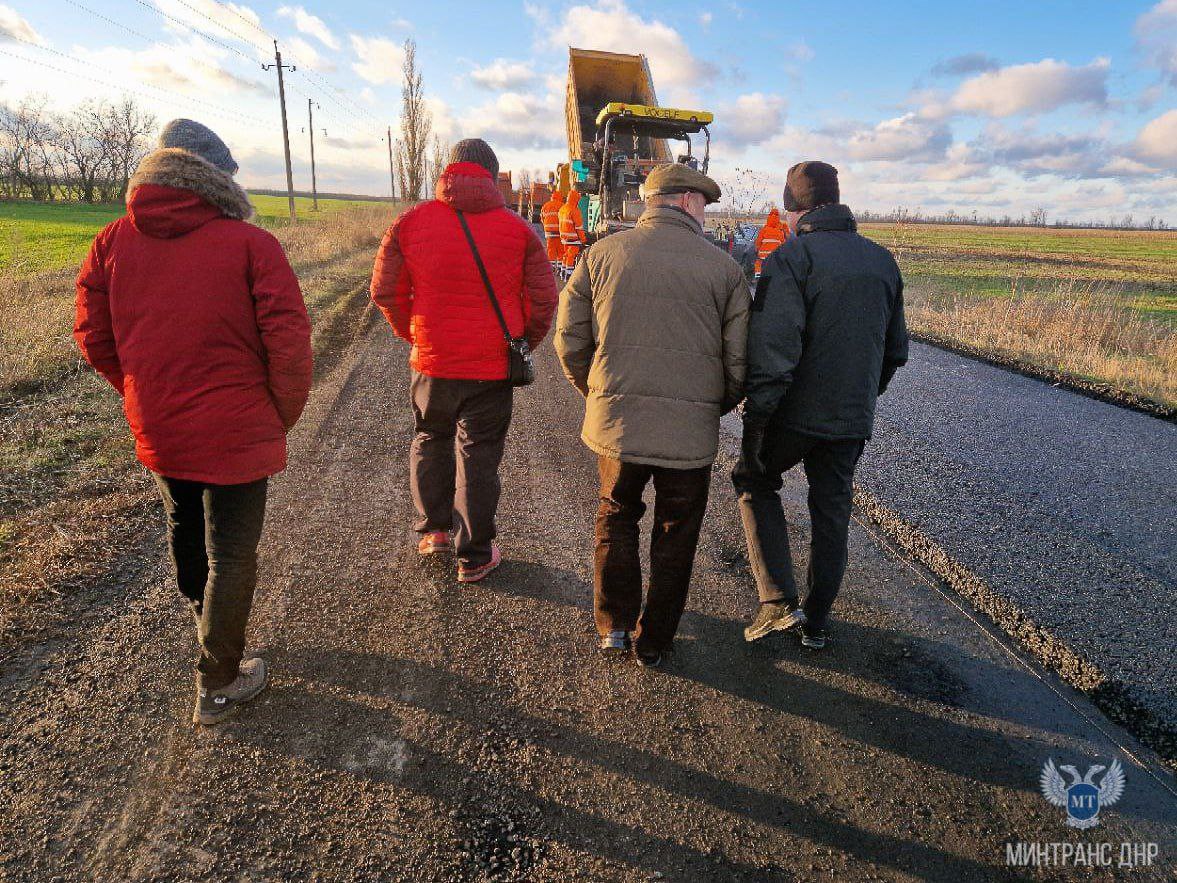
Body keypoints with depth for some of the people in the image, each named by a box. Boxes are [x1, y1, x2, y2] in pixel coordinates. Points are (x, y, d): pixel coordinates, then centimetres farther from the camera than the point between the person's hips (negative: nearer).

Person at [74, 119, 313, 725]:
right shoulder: (250, 242, -12)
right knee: (231, 554, 9)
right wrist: (285, 413, -4)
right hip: (236, 434, -5)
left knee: (185, 531, 28)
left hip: (155, 431, 5)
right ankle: (217, 686, 24)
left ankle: (206, 620, 53)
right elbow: (289, 340, -19)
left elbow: (94, 338, 4)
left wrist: (144, 399, 16)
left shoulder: (113, 241, 1)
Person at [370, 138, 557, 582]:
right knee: (479, 455, 8)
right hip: (492, 366, -1)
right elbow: (543, 299, -3)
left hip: (432, 362, 1)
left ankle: (433, 529, 27)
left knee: (430, 440, 24)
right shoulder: (517, 229, -4)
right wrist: (522, 343, 12)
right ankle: (474, 556, 18)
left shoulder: (410, 221, -1)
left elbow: (385, 290, 2)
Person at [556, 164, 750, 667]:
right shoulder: (723, 267, -2)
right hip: (691, 432, -1)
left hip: (614, 422, 2)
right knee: (675, 536, 17)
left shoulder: (601, 254, 2)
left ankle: (613, 626, 30)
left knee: (616, 518, 24)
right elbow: (740, 362, -2)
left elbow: (570, 340, 2)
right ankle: (654, 642, 30)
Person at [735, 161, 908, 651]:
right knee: (832, 515, 16)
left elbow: (773, 350, -22)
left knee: (754, 482, 18)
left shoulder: (791, 257, -12)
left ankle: (778, 600, 10)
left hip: (796, 412, -5)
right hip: (853, 420, 6)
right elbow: (896, 350, 15)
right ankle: (815, 622, 29)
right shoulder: (883, 260, 10)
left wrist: (754, 422, -17)